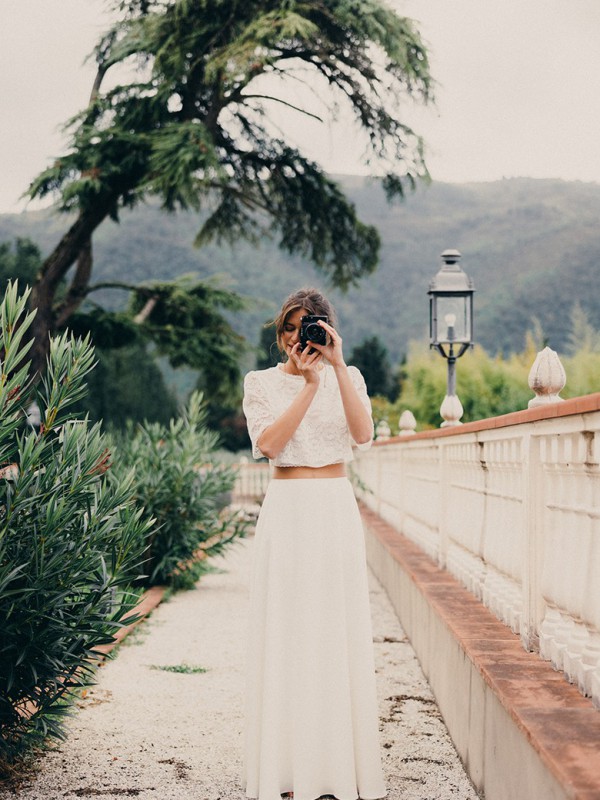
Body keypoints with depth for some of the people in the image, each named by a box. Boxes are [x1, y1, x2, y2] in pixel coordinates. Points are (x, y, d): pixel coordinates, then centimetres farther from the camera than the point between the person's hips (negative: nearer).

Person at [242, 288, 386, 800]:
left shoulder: (347, 378, 7)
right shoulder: (261, 383, 5)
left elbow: (363, 435, -11)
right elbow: (269, 443, -12)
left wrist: (337, 367, -16)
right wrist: (308, 385, -16)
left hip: (336, 512, 1)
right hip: (286, 512, -1)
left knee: (339, 632, 2)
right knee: (286, 633, 0)